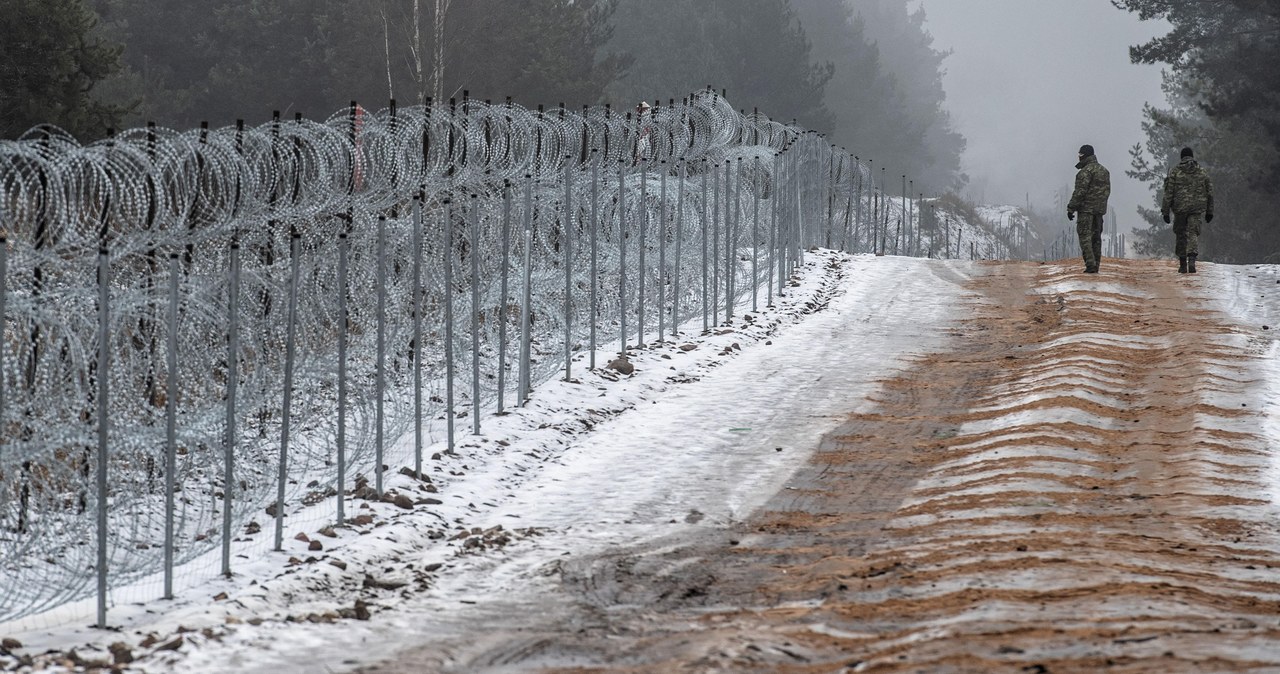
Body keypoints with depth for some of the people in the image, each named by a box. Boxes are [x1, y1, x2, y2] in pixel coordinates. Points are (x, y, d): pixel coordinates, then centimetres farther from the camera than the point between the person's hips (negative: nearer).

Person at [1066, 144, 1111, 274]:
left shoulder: (1086, 171, -13)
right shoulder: (1104, 170, 15)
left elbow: (1080, 191, -18)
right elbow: (1107, 190, 20)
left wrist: (1071, 208, -14)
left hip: (1087, 208, -8)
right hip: (1100, 209, 8)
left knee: (1085, 236, -8)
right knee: (1096, 237, 12)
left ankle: (1090, 264, -18)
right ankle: (1095, 265, 12)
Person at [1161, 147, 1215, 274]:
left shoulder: (1175, 172, -1)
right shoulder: (1202, 173, 7)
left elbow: (1168, 193, -4)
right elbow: (1209, 193, 10)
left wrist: (1165, 212, -1)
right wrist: (1209, 211, 18)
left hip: (1180, 208, -1)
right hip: (1197, 209, 1)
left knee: (1180, 235, 11)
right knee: (1193, 234, -1)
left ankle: (1182, 264, 14)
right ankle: (1192, 259, -25)